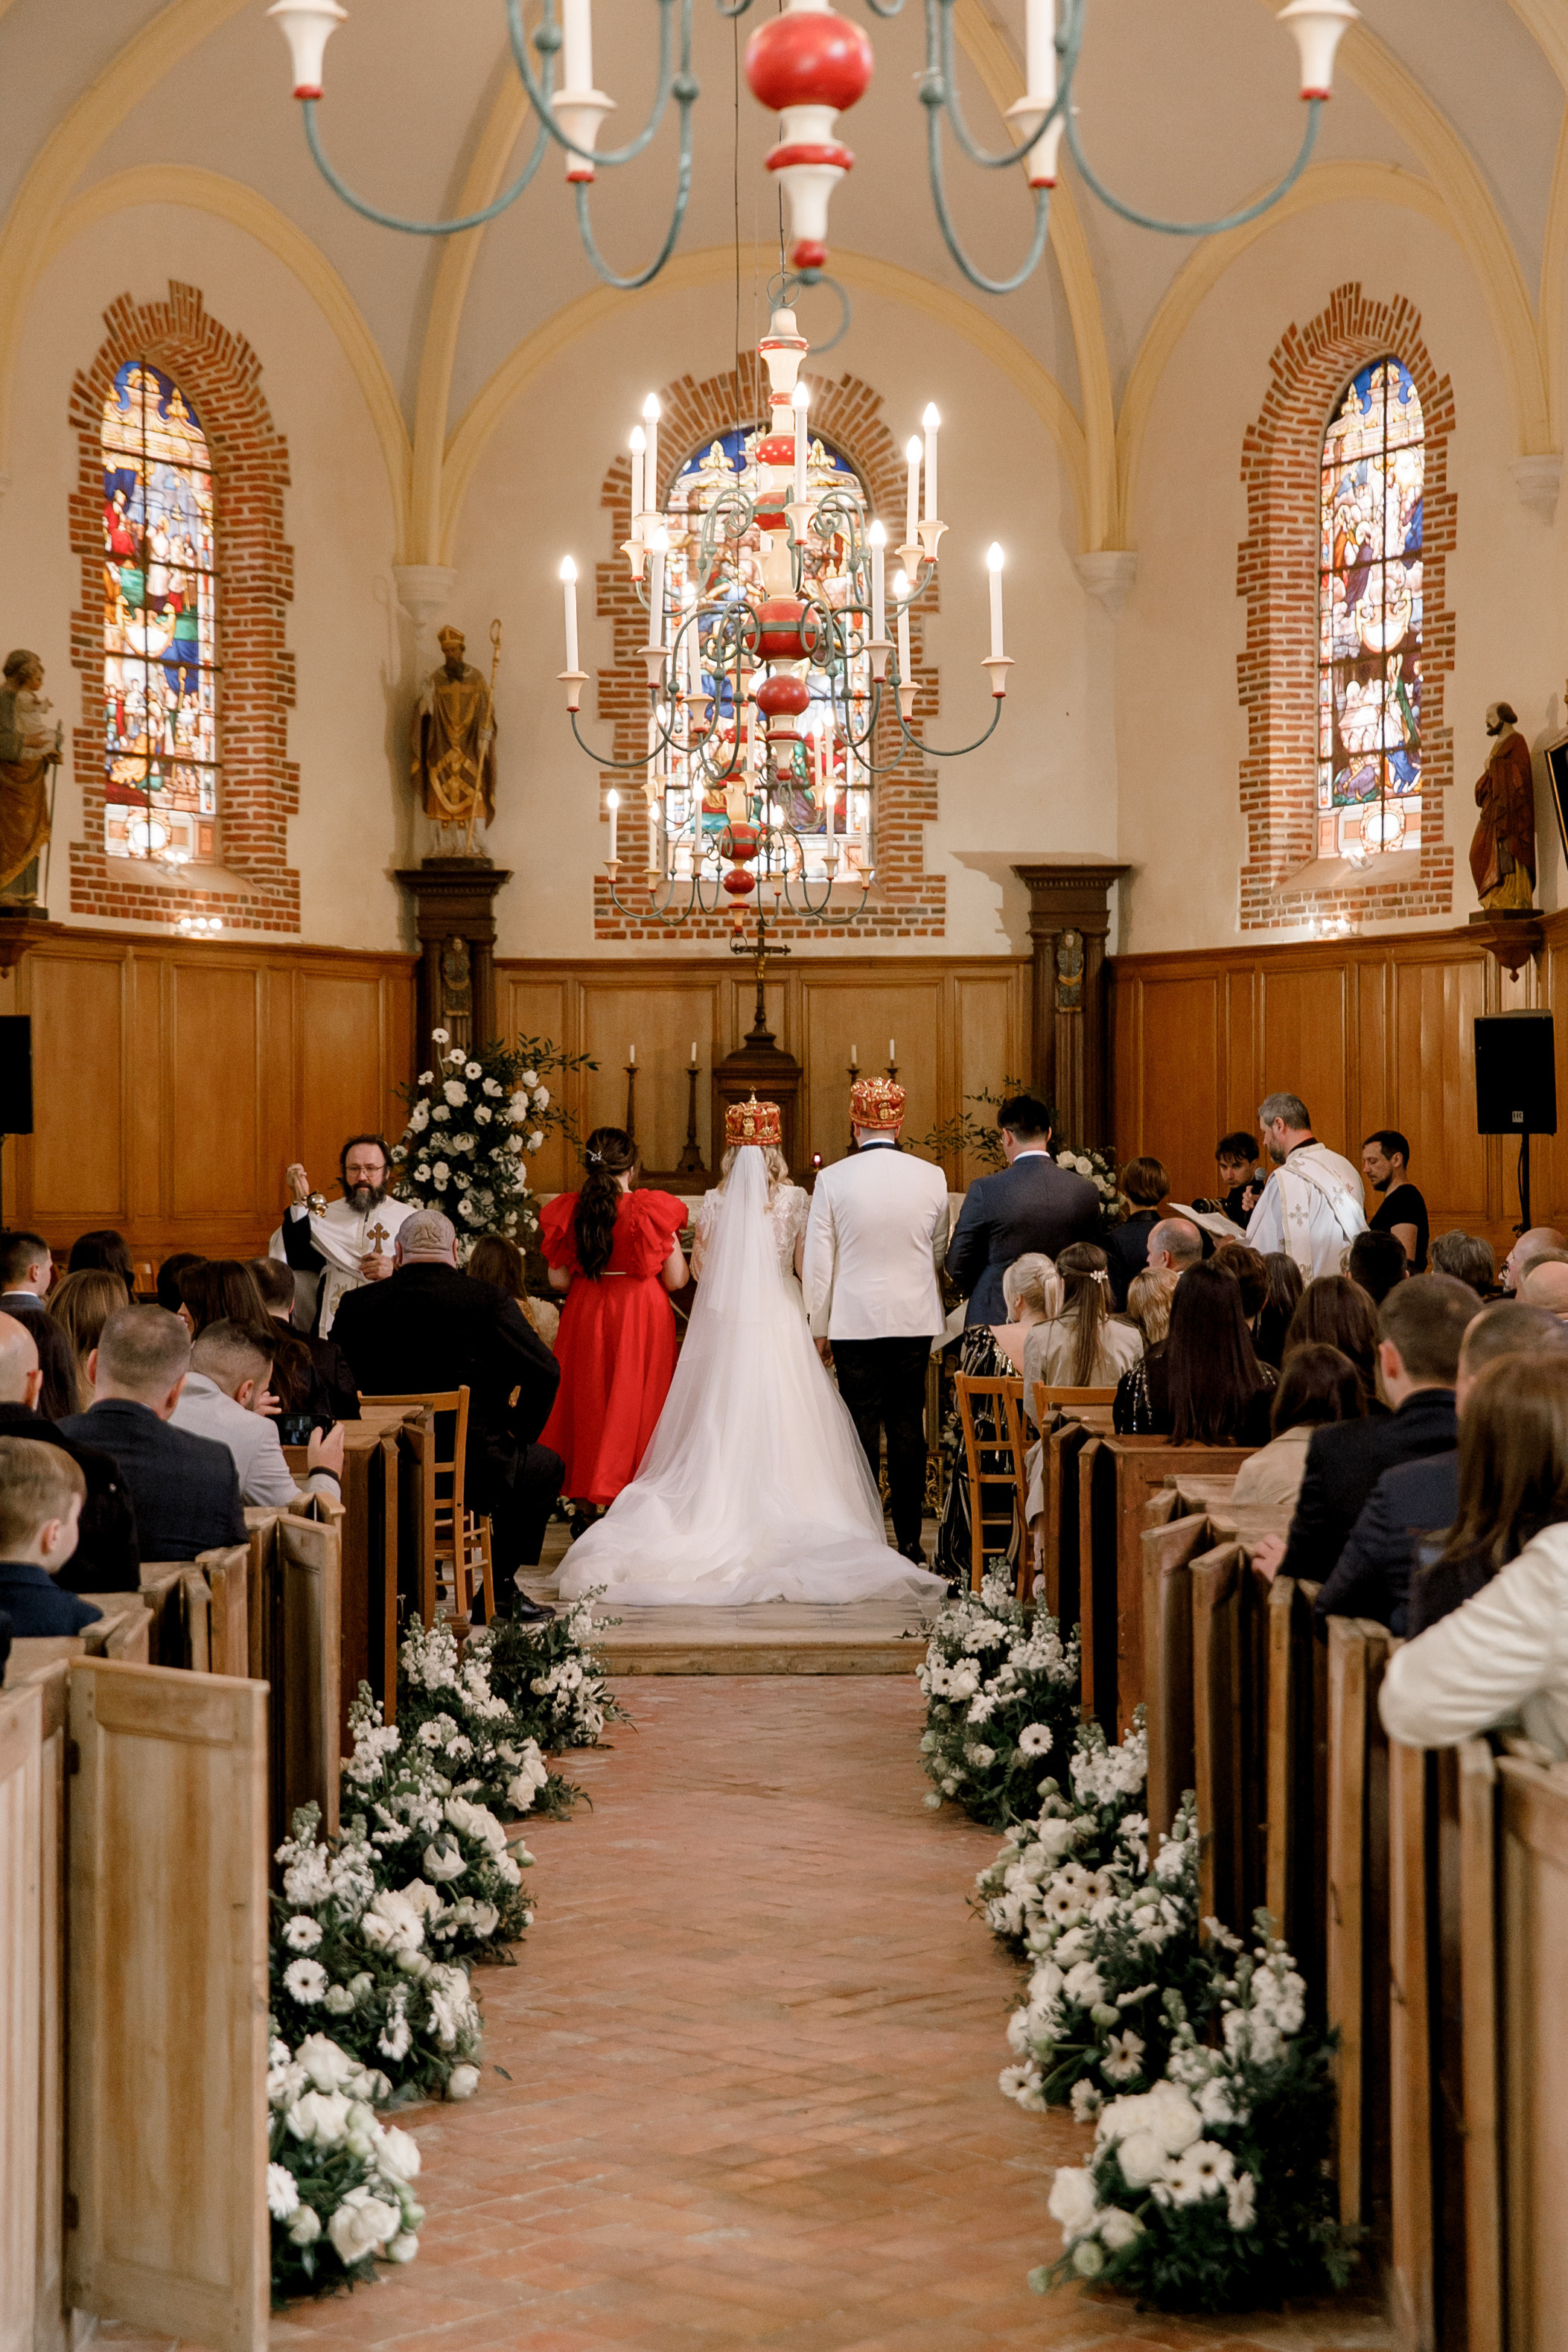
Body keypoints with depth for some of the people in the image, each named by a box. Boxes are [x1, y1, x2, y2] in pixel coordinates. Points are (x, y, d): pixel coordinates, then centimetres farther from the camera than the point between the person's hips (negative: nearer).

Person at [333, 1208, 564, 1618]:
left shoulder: (357, 1304, 0)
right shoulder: (488, 1301, -7)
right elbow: (545, 1372, -9)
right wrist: (517, 1436, 6)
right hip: (474, 1474, -3)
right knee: (547, 1466, 27)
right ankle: (501, 1584, 23)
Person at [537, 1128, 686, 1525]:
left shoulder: (569, 1212, -4)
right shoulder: (650, 1211, -12)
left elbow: (558, 1279, -1)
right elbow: (676, 1279, -9)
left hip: (585, 1315, 3)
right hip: (642, 1321, -3)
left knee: (586, 1403, 13)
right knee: (635, 1405, 6)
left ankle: (585, 1508, 15)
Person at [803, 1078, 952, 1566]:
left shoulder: (832, 1180, -7)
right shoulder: (931, 1178, -1)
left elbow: (817, 1261, -3)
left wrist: (819, 1328, 6)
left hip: (854, 1320, -2)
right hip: (914, 1318, 2)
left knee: (863, 1429, 3)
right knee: (908, 1428, 5)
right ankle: (909, 1541, 7)